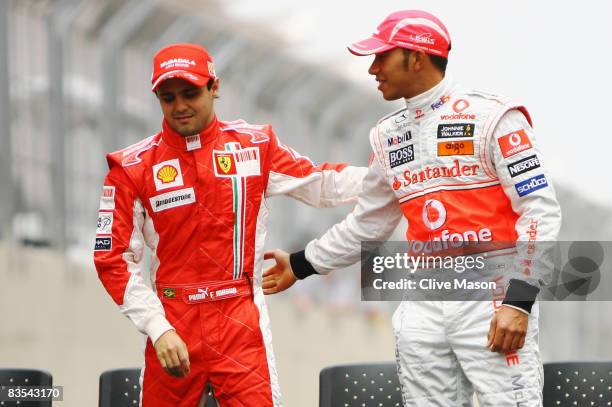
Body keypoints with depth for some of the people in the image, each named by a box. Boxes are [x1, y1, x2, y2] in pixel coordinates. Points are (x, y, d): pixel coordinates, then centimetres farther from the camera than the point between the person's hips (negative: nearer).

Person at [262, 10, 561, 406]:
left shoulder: (491, 116, -5)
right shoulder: (389, 135, 15)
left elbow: (541, 211, -9)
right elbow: (367, 224, 28)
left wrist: (518, 301, -16)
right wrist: (300, 265, 32)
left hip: (491, 298, -6)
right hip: (425, 306, 6)